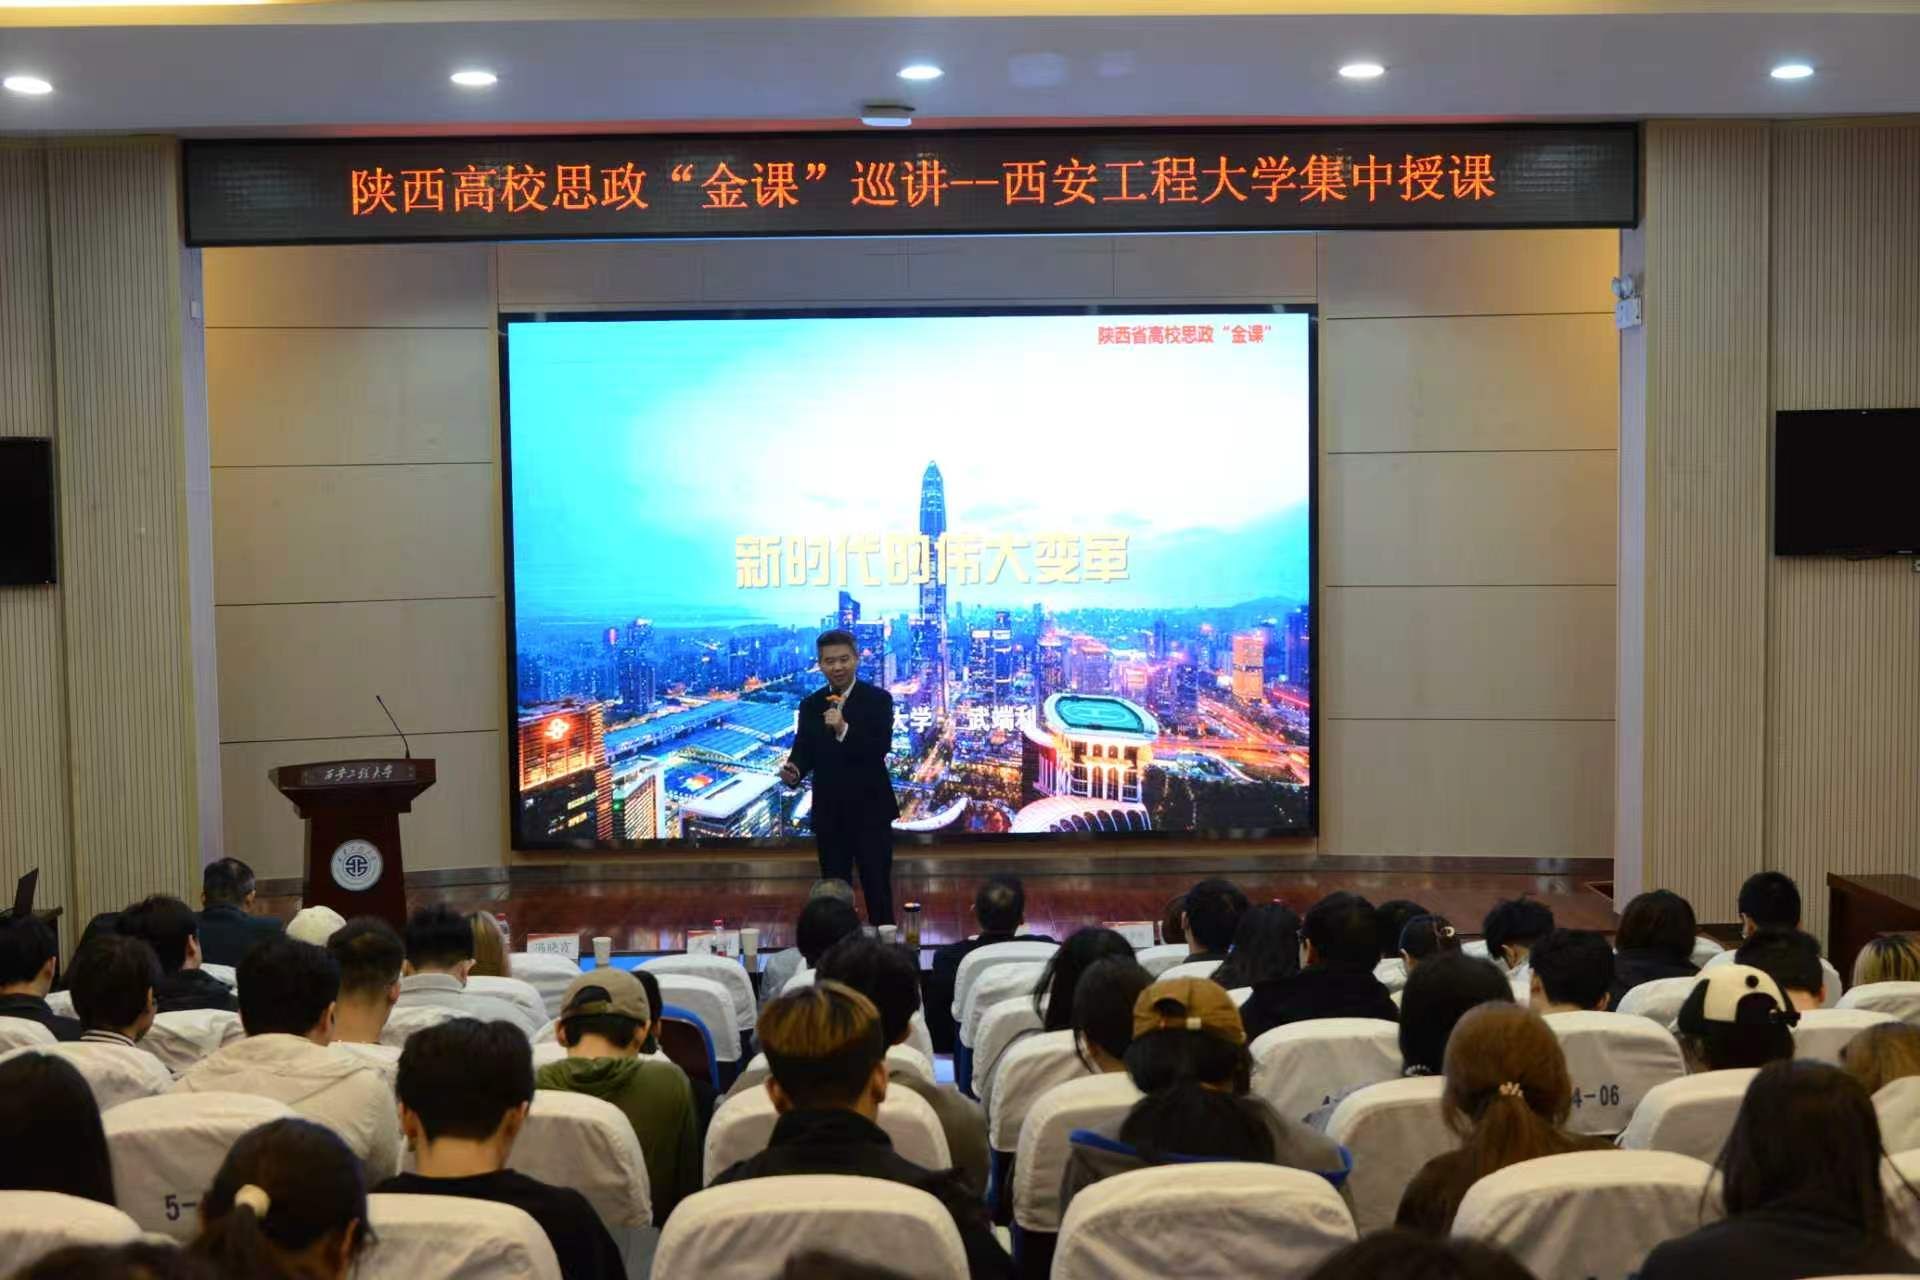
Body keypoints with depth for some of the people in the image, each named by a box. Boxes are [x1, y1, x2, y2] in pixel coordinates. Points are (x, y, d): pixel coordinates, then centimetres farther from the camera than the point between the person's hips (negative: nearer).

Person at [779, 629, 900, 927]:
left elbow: (881, 749, -17)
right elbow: (803, 751, 4)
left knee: (877, 890, 3)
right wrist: (793, 770, -19)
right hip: (828, 812, 4)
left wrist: (844, 730, -31)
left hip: (870, 809, -3)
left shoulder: (878, 699, -6)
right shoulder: (811, 705, 6)